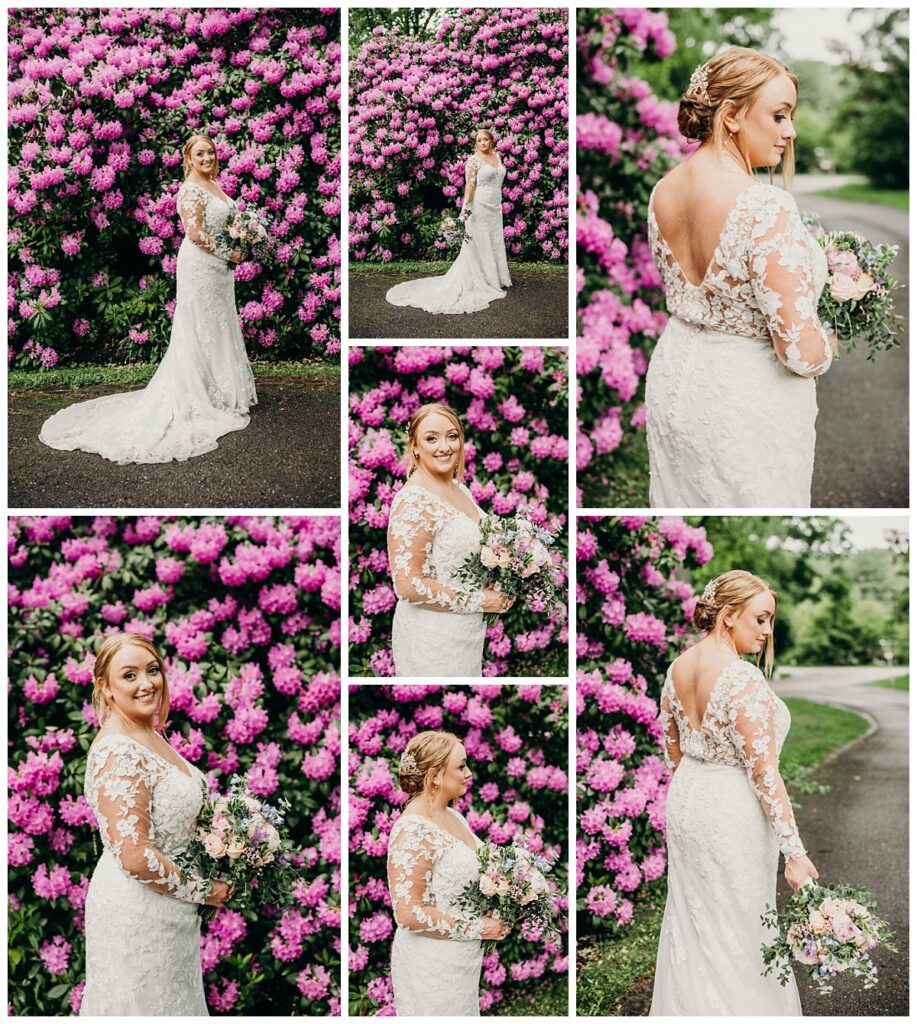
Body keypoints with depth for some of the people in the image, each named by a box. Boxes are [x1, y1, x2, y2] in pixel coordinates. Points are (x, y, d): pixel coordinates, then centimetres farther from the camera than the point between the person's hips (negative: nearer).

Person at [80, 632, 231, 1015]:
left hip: (167, 910, 9)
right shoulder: (118, 751, -23)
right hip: (136, 909, -9)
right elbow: (135, 857, -28)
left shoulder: (151, 736, 6)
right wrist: (201, 890, -16)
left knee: (174, 1001, 19)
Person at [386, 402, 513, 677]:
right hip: (433, 639, -8)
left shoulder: (460, 489, 6)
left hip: (469, 632, 8)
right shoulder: (413, 501, -21)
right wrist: (478, 600, -18)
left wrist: (499, 590, 2)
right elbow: (408, 585, -24)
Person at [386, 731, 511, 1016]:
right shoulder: (413, 831, -21)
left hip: (464, 960, 8)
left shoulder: (453, 816, 7)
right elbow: (408, 913, -24)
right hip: (432, 966, -8)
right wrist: (477, 928, -18)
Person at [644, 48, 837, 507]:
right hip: (747, 400, -7)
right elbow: (801, 352, -28)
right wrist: (830, 341, -4)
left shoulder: (663, 191, -3)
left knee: (684, 505, 21)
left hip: (672, 379, 7)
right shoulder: (764, 208, -27)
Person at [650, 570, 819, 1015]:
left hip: (684, 800, 8)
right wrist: (794, 852, -22)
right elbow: (764, 772, -25)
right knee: (737, 932, 8)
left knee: (690, 925, 20)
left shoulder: (677, 669, 0)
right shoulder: (743, 680, -25)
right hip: (732, 813, -8)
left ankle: (684, 1007, 33)